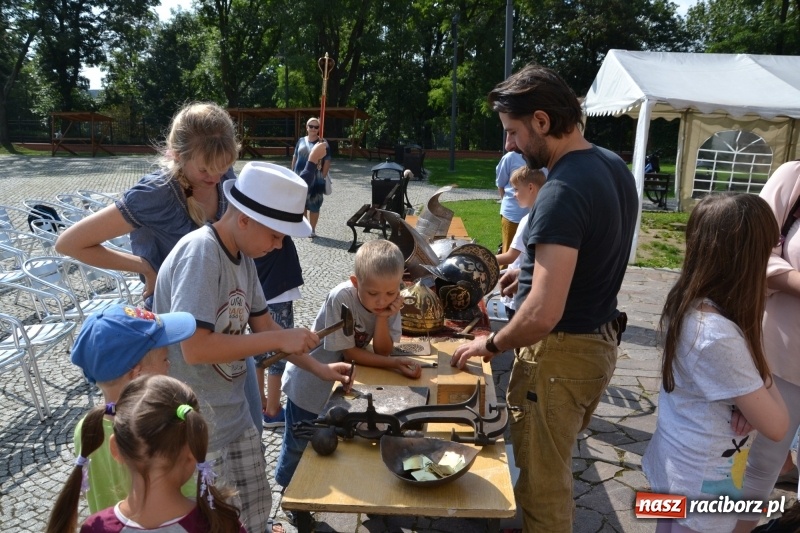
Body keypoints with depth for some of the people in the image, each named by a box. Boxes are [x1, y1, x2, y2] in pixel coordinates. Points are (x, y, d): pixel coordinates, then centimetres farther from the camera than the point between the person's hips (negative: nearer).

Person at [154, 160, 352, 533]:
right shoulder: (199, 253, -24)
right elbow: (194, 347, -30)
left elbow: (263, 325, 12)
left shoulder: (243, 254, 2)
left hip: (234, 419, 8)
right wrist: (279, 340, -23)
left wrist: (319, 369, 8)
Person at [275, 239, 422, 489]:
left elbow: (382, 351, -16)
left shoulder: (390, 302, -17)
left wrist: (383, 317, -31)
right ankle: (288, 485, 42)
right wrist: (395, 363, -28)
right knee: (299, 444, 15)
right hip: (311, 382, -4)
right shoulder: (341, 298, -32)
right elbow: (350, 353, -25)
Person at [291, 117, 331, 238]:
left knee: (314, 205, 1)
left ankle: (312, 229, 13)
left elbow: (327, 161, -5)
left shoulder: (323, 143, -3)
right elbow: (295, 157, 14)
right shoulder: (301, 141, 8)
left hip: (315, 179, -4)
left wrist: (323, 176, -10)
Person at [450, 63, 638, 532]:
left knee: (543, 484, 9)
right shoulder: (614, 167, 4)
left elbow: (543, 314, -32)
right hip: (601, 342, 10)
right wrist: (535, 270, 16)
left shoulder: (563, 191, -26)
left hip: (562, 353, -10)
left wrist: (493, 344, -15)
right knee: (555, 469, 27)